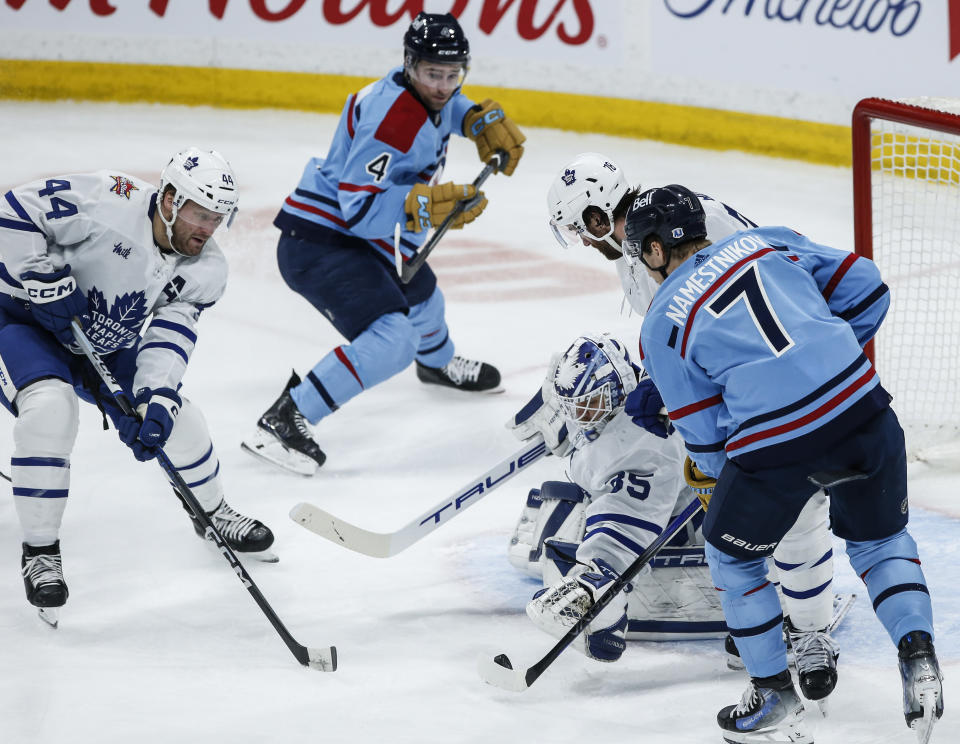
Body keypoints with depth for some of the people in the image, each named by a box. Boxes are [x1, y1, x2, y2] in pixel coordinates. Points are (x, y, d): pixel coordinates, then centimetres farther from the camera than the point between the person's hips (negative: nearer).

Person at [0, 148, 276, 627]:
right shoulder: (112, 201, -31)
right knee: (50, 408, -32)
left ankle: (213, 513, 35)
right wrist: (47, 281, -32)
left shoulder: (206, 270, -11)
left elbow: (170, 337, -18)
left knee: (175, 422, 3)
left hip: (108, 344, 6)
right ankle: (40, 552, -17)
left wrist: (156, 402, -33)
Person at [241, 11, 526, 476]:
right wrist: (426, 206, -40)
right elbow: (361, 208, -31)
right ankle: (284, 420, -29)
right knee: (393, 339, -28)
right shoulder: (393, 118, -27)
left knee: (420, 294, 36)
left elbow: (445, 104, 29)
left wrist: (483, 120, 10)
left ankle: (439, 364, 71)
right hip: (320, 242, -11)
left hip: (368, 244, 11)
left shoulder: (421, 92, 1)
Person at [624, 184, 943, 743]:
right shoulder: (770, 242, 17)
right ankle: (919, 658, 10)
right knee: (881, 539, 28)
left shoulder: (662, 326, 8)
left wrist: (714, 475, 33)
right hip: (862, 409, 4)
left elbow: (707, 434, 11)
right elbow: (866, 289, 16)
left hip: (775, 446, -4)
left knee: (734, 556, 23)